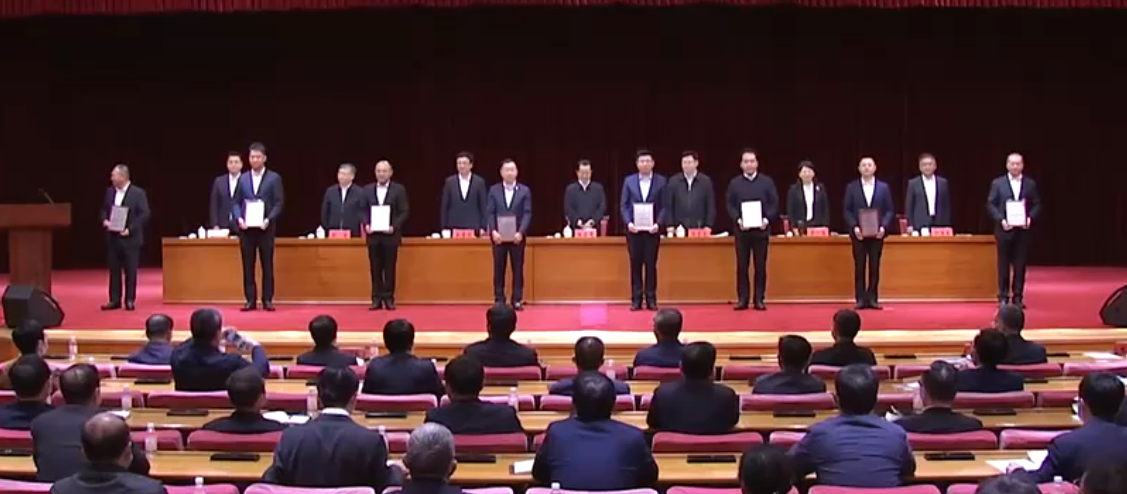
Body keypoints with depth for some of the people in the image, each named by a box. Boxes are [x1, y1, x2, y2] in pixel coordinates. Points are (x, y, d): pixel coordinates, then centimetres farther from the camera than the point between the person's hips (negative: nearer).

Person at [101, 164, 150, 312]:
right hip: (113, 237, 5)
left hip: (130, 238, -5)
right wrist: (105, 221, -4)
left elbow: (144, 214, -10)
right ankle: (114, 300, 11)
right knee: (114, 270, 6)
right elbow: (104, 210, 18)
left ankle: (130, 300, 8)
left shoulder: (138, 193, -7)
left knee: (130, 271, 1)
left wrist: (130, 229, -17)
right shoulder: (109, 191, 10)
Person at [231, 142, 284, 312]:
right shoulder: (243, 178, 11)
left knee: (267, 265, 1)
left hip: (265, 227, -2)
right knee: (248, 265, 3)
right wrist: (239, 218, -9)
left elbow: (279, 202, -3)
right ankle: (250, 300, 7)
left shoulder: (274, 178, 2)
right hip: (246, 227, 2)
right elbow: (235, 202, 9)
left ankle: (267, 300, 6)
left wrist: (269, 219, -17)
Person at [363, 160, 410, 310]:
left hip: (390, 234, -2)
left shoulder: (399, 189, 0)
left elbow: (404, 211, -3)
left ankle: (389, 298, 7)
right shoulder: (367, 190, 9)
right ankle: (377, 299, 7)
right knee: (375, 269, 4)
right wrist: (366, 225, -8)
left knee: (389, 268, 1)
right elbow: (363, 211, 10)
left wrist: (394, 226, -15)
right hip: (373, 235, 2)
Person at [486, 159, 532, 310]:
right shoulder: (494, 190, 5)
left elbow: (527, 213, -4)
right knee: (498, 268, 3)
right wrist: (493, 231, -14)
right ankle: (499, 300, 9)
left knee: (518, 268, 2)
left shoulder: (524, 190, 3)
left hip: (517, 236, 0)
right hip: (499, 236, 1)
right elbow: (489, 213, 1)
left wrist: (521, 232, -17)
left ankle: (517, 300, 7)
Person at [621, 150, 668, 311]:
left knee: (651, 264, 2)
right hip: (634, 228, 1)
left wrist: (658, 224, -14)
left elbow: (664, 206, 0)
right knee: (635, 264, 3)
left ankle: (651, 299, 7)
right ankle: (636, 300, 7)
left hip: (652, 228, -1)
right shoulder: (629, 181, 6)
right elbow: (624, 205, 4)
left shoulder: (661, 181, 3)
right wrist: (628, 223, -11)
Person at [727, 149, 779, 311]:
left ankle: (759, 299, 6)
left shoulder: (767, 181, 6)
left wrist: (767, 219, -12)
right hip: (741, 229, 0)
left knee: (760, 266, 1)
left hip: (761, 229, 0)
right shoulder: (734, 183, 7)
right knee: (741, 265, 1)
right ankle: (742, 299, 5)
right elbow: (730, 206, 5)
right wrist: (738, 219, -12)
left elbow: (774, 204, 3)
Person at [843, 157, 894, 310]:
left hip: (877, 232, 1)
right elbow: (847, 211, 2)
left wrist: (883, 227, -11)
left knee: (875, 266, 2)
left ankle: (872, 298, 6)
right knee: (859, 267, 0)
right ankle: (861, 299, 3)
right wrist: (854, 227, -12)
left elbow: (889, 210, 4)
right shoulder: (851, 187, 4)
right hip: (858, 233, -1)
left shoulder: (884, 187, 6)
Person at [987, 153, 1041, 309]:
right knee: (1003, 265, 2)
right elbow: (991, 204, 0)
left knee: (1020, 265, 2)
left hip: (1022, 230, 1)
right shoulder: (997, 183, 3)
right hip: (1004, 229, -1)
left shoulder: (1030, 184, 7)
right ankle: (1003, 297, 8)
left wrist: (1030, 218, -11)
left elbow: (1037, 205, 7)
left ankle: (1018, 297, 8)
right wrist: (1001, 220, -14)